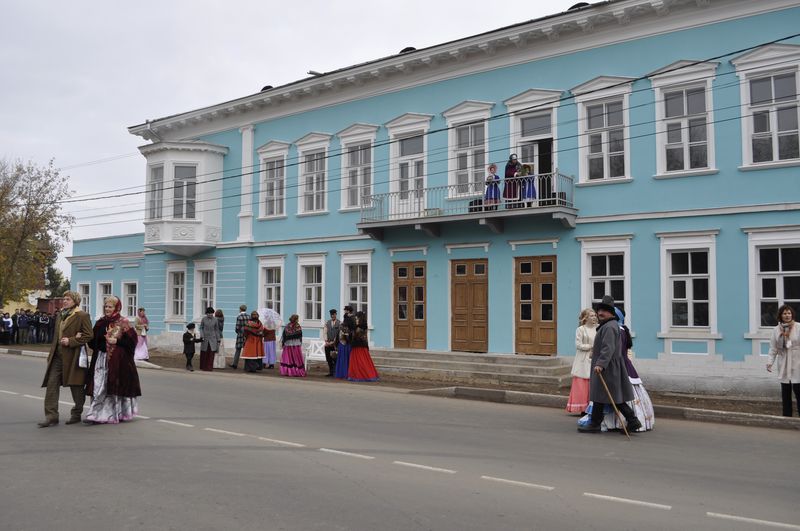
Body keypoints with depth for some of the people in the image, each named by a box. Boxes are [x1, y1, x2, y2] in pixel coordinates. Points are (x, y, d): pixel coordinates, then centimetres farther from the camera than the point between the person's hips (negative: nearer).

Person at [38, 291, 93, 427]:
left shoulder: (82, 316, -8)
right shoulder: (60, 315, 14)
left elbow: (88, 335, -11)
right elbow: (57, 335, 21)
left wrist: (71, 341, -18)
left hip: (73, 356, -6)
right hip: (57, 355, 6)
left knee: (76, 385, 6)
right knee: (52, 383, -3)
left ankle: (76, 414, 20)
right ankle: (51, 416, -2)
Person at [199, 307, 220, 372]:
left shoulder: (215, 319, 0)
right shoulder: (203, 319, -2)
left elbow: (217, 330, 5)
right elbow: (201, 328, 3)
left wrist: (218, 340, 4)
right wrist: (201, 336, -12)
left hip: (212, 338, 0)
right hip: (205, 338, 0)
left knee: (211, 353, -3)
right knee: (204, 353, 4)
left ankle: (209, 367, 4)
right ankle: (203, 367, 16)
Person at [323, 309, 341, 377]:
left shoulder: (339, 323, 0)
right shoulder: (327, 322, 11)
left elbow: (339, 334, -4)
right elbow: (325, 332, 7)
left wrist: (333, 342, -10)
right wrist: (326, 341, -5)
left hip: (336, 343, -4)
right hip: (328, 343, 4)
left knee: (335, 358, -6)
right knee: (328, 358, 5)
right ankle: (330, 372, 16)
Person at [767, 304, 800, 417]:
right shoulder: (776, 330, 3)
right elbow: (773, 349, 4)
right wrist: (770, 362, -6)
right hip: (783, 365, 4)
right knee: (785, 392, 10)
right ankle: (787, 415, 19)